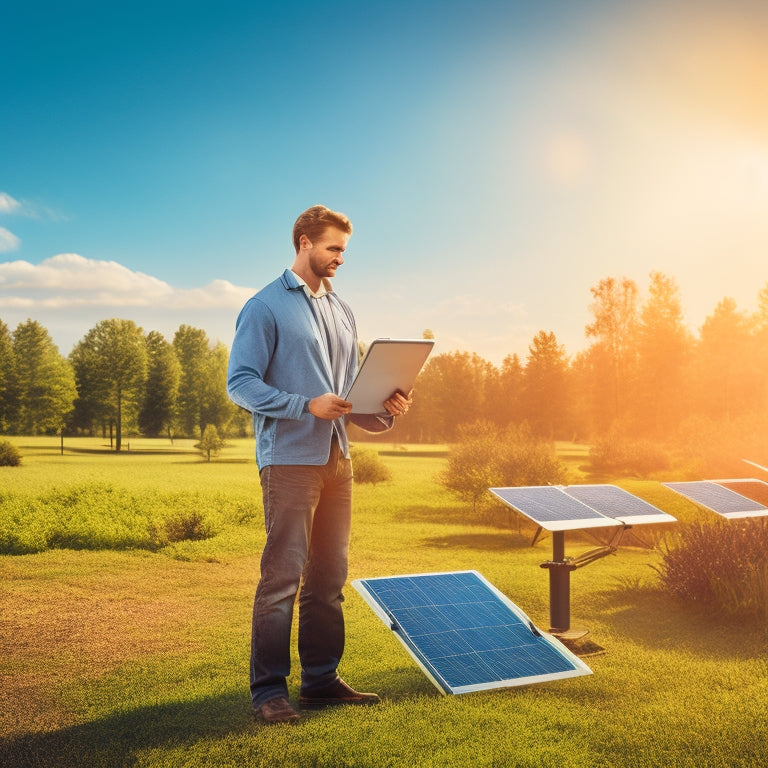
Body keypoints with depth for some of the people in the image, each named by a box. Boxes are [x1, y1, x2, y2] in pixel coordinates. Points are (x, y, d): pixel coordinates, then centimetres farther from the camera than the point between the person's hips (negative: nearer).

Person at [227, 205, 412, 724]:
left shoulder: (342, 312, 18)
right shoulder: (266, 306, -3)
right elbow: (240, 383, -10)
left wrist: (384, 412, 0)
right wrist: (307, 406, -21)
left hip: (337, 458, 7)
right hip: (290, 459, -7)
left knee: (329, 575, 11)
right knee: (282, 576, -5)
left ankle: (322, 679, 22)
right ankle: (269, 689, 7)